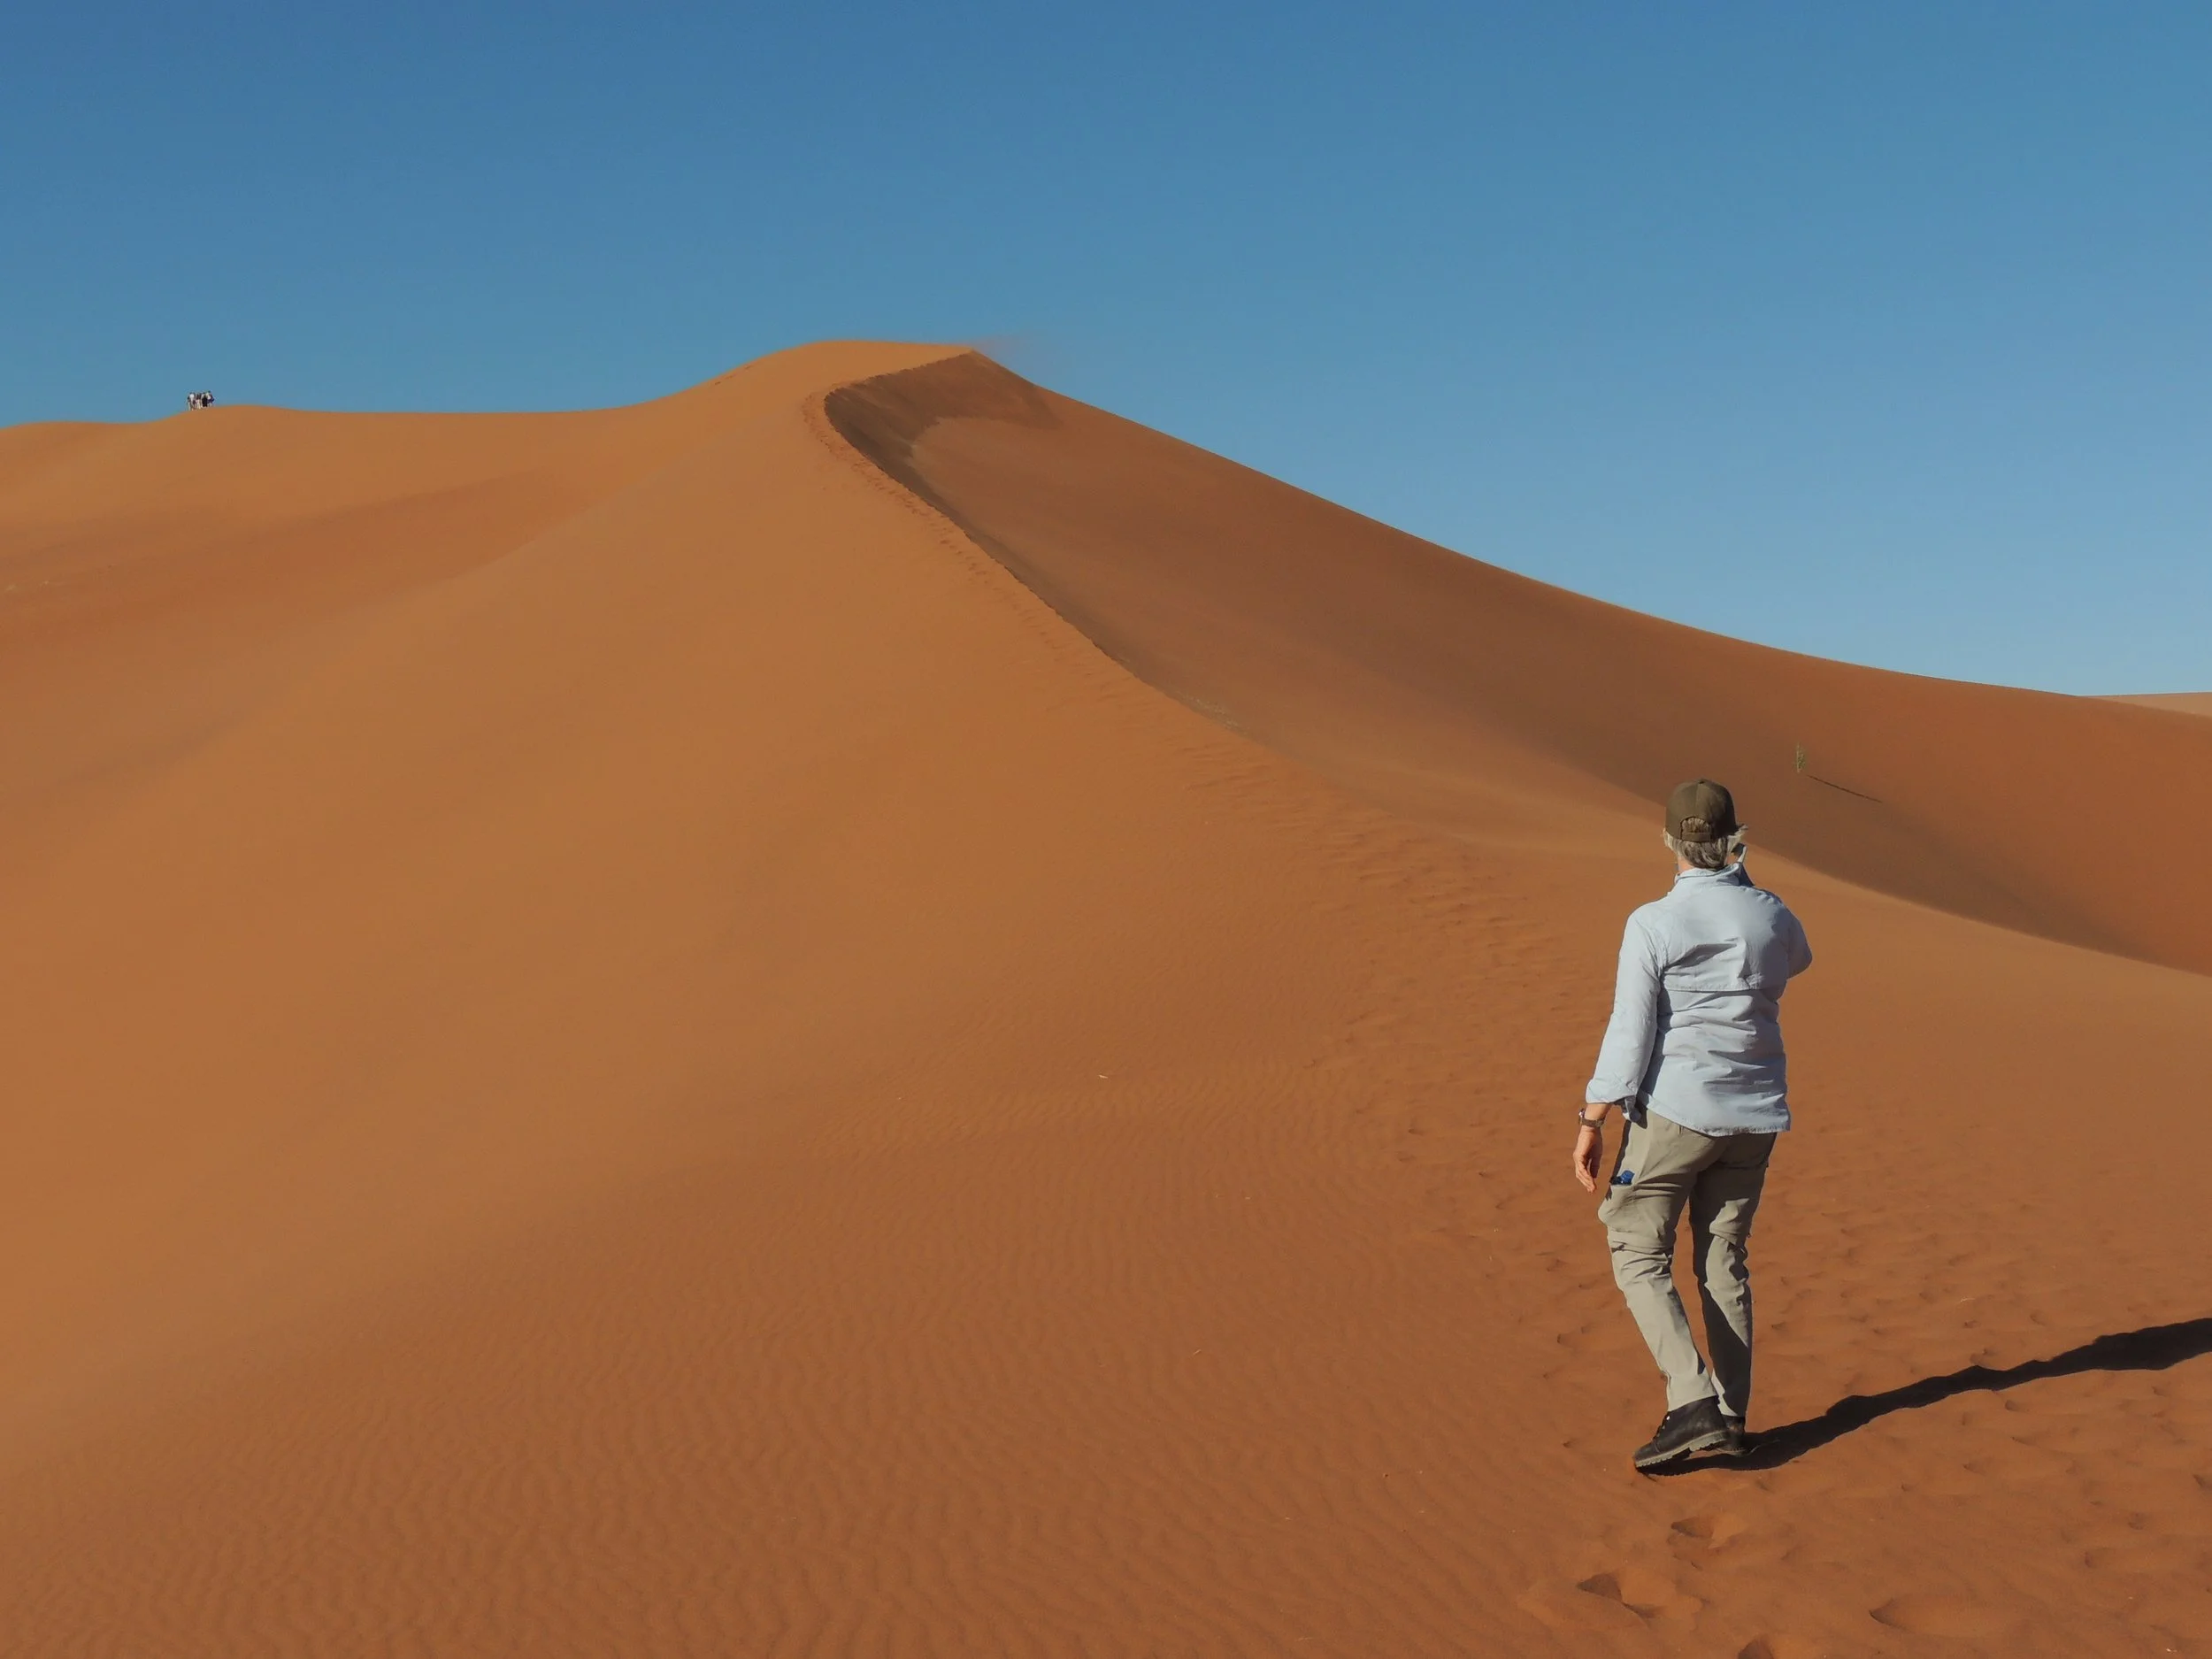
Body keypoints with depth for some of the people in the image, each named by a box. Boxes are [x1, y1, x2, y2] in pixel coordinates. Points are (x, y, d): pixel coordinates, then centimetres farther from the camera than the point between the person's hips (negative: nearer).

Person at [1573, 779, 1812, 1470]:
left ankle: (1693, 1401, -11)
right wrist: (1743, 887, 28)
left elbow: (1630, 1032, -14)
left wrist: (1591, 1122, -8)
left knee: (1639, 1256, 3)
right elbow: (1798, 960, 27)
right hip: (1754, 1114, 5)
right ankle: (1730, 1418, 16)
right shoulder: (1772, 917, 2)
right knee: (1724, 1260, 14)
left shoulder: (1653, 924, -12)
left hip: (1674, 1109, -5)